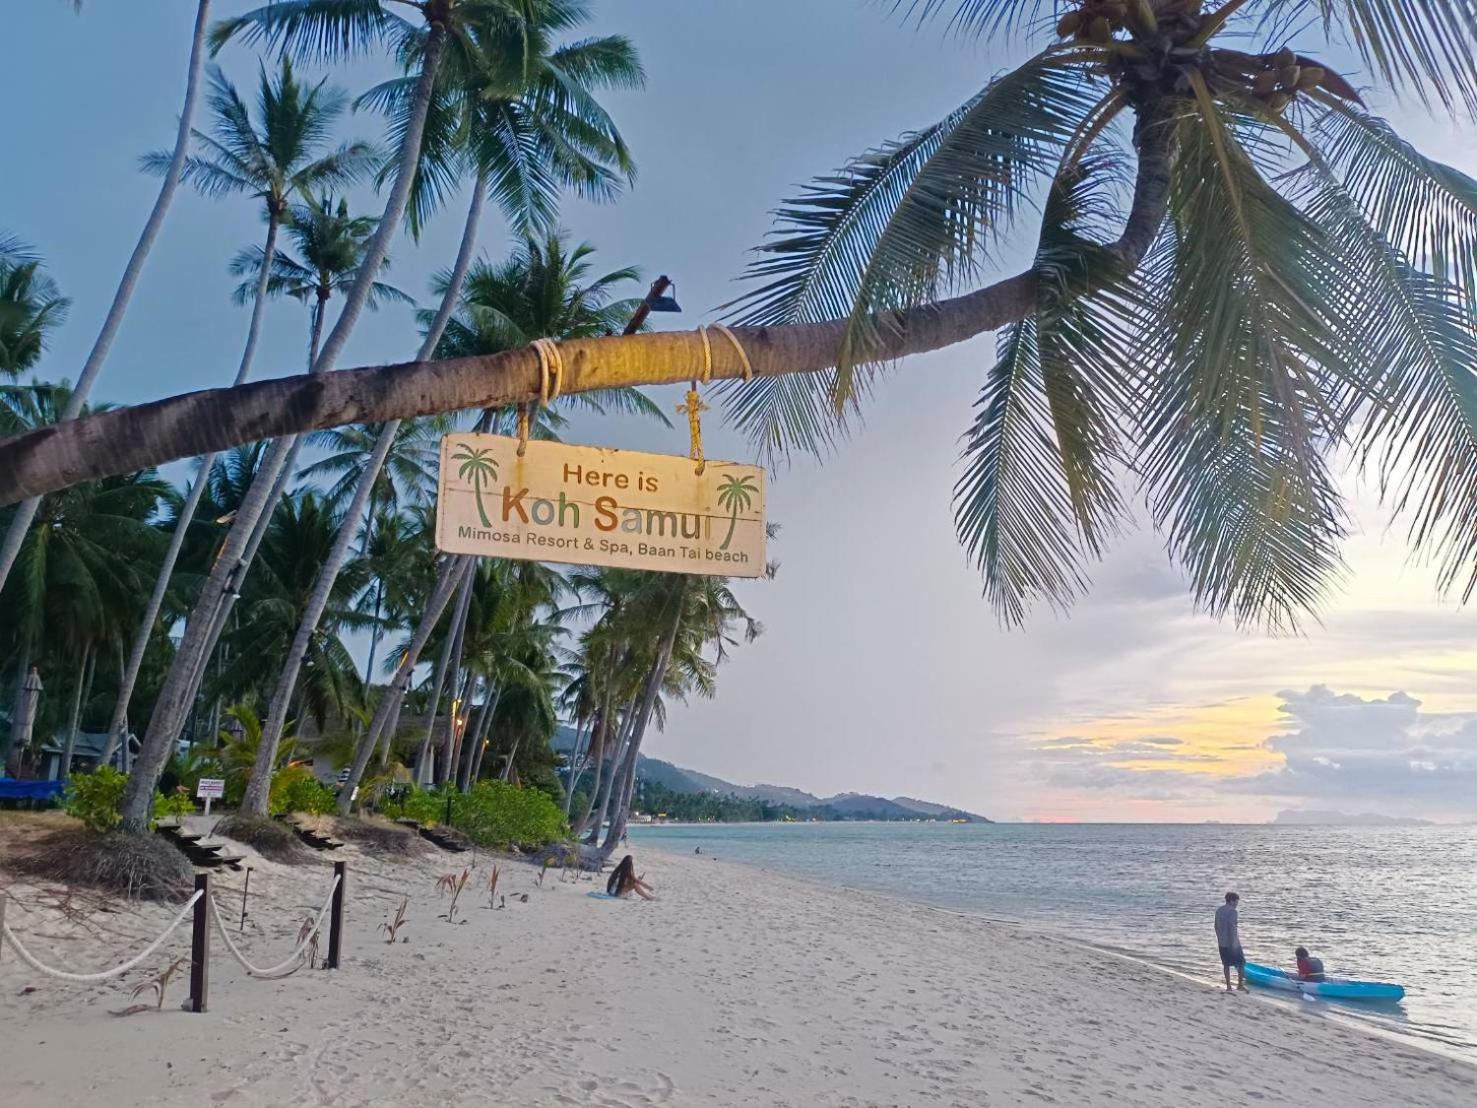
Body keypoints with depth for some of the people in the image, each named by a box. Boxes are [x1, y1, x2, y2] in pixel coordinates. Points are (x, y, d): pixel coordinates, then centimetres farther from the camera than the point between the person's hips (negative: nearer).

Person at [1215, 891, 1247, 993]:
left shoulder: (1219, 910, 11)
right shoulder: (1232, 911, -14)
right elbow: (1232, 927, -21)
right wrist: (1235, 941, -21)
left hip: (1222, 942, 7)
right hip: (1231, 942, -7)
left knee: (1226, 964, 11)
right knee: (1241, 963, 5)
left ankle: (1228, 986, 12)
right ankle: (1240, 984, 5)